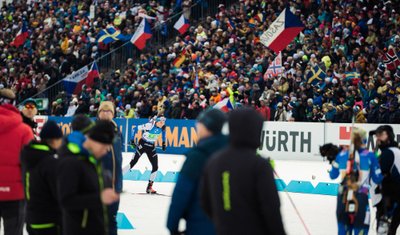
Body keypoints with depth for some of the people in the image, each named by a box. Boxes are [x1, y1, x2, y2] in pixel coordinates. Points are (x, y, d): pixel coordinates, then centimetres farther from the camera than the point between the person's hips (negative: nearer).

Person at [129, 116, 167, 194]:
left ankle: (149, 187, 6)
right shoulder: (149, 125, -24)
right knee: (133, 162, -11)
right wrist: (132, 140, -16)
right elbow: (136, 128, -17)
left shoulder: (162, 127, -7)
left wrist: (163, 143, 16)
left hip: (151, 147, 5)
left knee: (155, 167, -3)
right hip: (142, 144, -5)